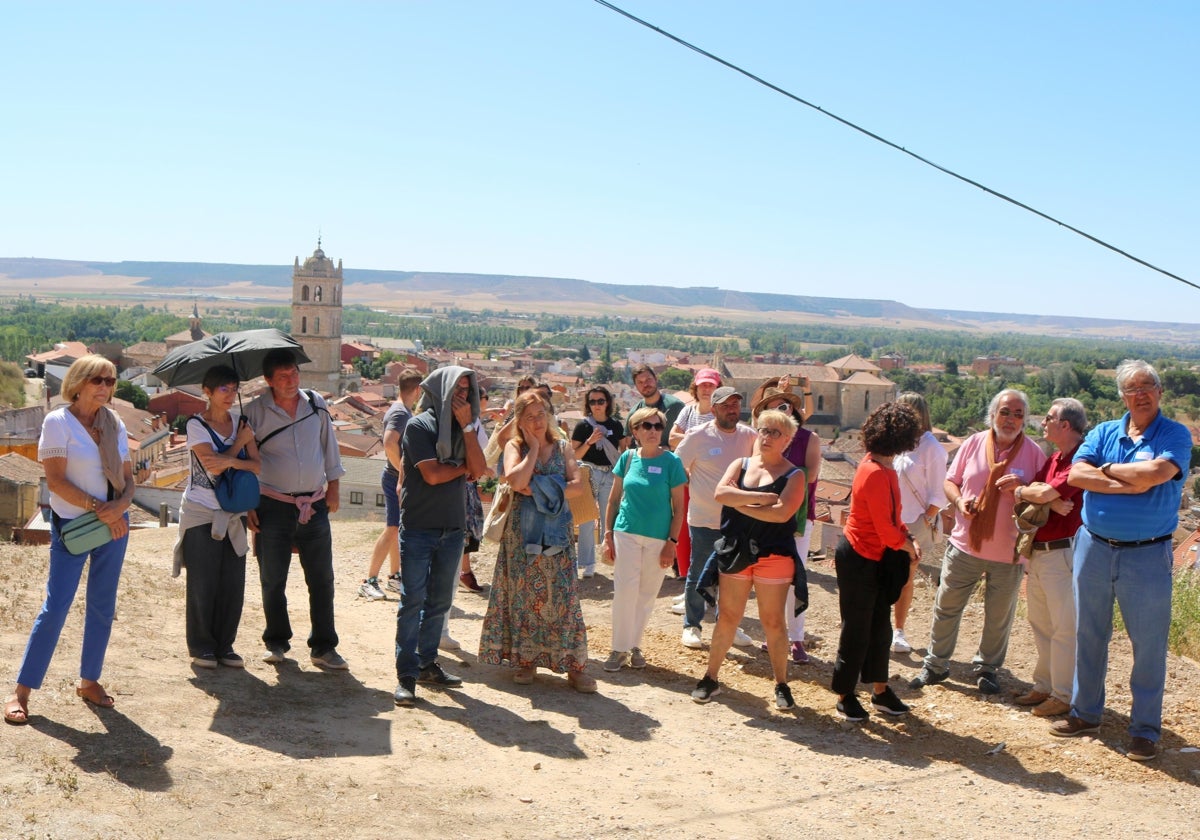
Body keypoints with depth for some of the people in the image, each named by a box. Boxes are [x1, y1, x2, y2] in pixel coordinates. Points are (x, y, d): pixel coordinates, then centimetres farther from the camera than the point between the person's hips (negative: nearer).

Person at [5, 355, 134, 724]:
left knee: (103, 607, 9)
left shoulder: (114, 424, 7)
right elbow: (55, 480, -14)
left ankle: (89, 680, 21)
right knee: (56, 606, -7)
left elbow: (128, 476, 9)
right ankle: (22, 690, 3)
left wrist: (121, 504, -11)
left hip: (113, 523, 5)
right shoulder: (58, 422, -8)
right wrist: (98, 508, -17)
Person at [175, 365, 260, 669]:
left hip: (233, 514, 4)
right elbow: (213, 466, -17)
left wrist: (231, 462, -19)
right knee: (203, 584, 1)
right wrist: (240, 442, -6)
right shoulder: (196, 424, -6)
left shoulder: (241, 421, 8)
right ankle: (201, 647, 13)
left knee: (233, 583, 4)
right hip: (201, 513, -4)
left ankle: (225, 645, 15)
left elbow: (257, 466, -1)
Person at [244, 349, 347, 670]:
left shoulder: (316, 405, 5)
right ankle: (276, 642, 24)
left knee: (322, 578, 2)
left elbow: (329, 447, 15)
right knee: (272, 579, 7)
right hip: (273, 506, -2)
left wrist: (332, 488, 12)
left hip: (315, 505, 2)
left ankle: (323, 647, 11)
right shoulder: (255, 412, -4)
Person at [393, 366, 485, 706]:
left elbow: (478, 470, -5)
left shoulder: (464, 428, 10)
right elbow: (432, 474, -16)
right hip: (418, 527, -6)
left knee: (439, 601, 11)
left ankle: (428, 664, 22)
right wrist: (464, 467, -1)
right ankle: (406, 674, 2)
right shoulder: (419, 426, -8)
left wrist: (467, 425, -9)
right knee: (413, 601, -3)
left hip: (453, 528, 6)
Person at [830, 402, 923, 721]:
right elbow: (885, 529, -24)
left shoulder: (881, 468, 6)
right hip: (860, 559, -10)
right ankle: (845, 695, 16)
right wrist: (908, 546, -6)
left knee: (880, 626, 17)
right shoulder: (876, 474, -25)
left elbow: (891, 517, 15)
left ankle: (880, 690, 29)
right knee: (857, 630, 2)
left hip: (875, 559, 10)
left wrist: (908, 539, 0)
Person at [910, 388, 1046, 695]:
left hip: (1008, 552, -1)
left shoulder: (1034, 453, -3)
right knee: (946, 607, 8)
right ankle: (936, 664, 23)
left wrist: (1021, 488, -20)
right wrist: (959, 500, -11)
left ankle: (987, 668, 30)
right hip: (965, 544, 1)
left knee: (999, 617, 11)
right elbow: (950, 481, 10)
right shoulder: (973, 443, 2)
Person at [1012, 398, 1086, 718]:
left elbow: (1046, 492, -23)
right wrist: (1053, 502, -17)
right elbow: (1039, 491, 4)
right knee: (1040, 624, 16)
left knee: (1064, 627, -1)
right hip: (1037, 552, 10)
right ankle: (1044, 686, 26)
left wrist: (1022, 492, -3)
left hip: (1063, 553, -9)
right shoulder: (1053, 459, 16)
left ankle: (1064, 695, 7)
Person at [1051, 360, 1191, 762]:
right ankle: (1085, 713, 29)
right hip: (1094, 547, 4)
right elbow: (1076, 475, -10)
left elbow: (1155, 472, -25)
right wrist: (1131, 484, -18)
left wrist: (1108, 469, -9)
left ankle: (1145, 730, 16)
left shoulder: (1175, 436, -5)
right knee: (1089, 635, 14)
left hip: (1147, 555, -4)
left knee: (1149, 644, 3)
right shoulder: (1103, 433, 5)